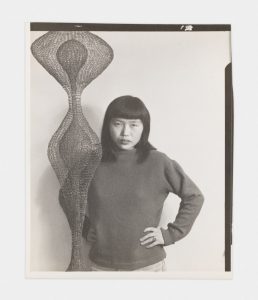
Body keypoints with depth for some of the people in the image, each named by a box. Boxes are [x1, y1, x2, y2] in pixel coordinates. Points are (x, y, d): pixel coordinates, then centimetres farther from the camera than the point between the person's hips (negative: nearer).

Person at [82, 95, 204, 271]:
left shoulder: (158, 163, -12)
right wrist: (85, 228, 1)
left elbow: (194, 197, -2)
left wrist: (170, 234, -6)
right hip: (101, 264, 2)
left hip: (147, 264, -2)